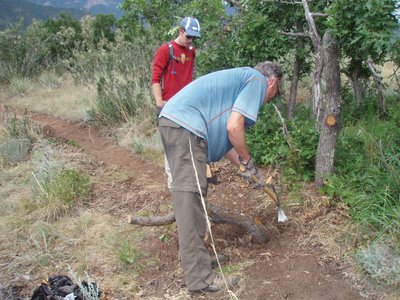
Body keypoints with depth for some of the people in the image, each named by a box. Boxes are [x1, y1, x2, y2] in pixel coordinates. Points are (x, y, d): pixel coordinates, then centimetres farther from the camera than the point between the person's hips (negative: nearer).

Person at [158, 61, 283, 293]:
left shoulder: (241, 79, 29)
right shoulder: (258, 80, 2)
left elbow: (222, 136, 26)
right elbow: (234, 127, -12)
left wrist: (244, 167, 27)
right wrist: (248, 162, 4)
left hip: (172, 120, 11)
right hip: (185, 125, -11)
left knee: (192, 194, 17)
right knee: (190, 195, -11)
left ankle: (195, 255, 29)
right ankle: (200, 278, -6)